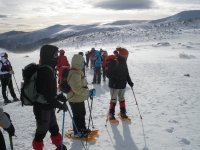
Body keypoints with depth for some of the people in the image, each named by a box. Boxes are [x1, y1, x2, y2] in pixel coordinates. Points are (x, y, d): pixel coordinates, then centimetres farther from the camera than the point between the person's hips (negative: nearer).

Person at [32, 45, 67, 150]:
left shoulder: (48, 68, 8)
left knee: (54, 128, 23)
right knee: (42, 131, 5)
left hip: (48, 106, 10)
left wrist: (58, 97, 15)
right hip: (43, 107, -10)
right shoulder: (45, 70, -24)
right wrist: (58, 104, -22)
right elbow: (46, 93, -28)